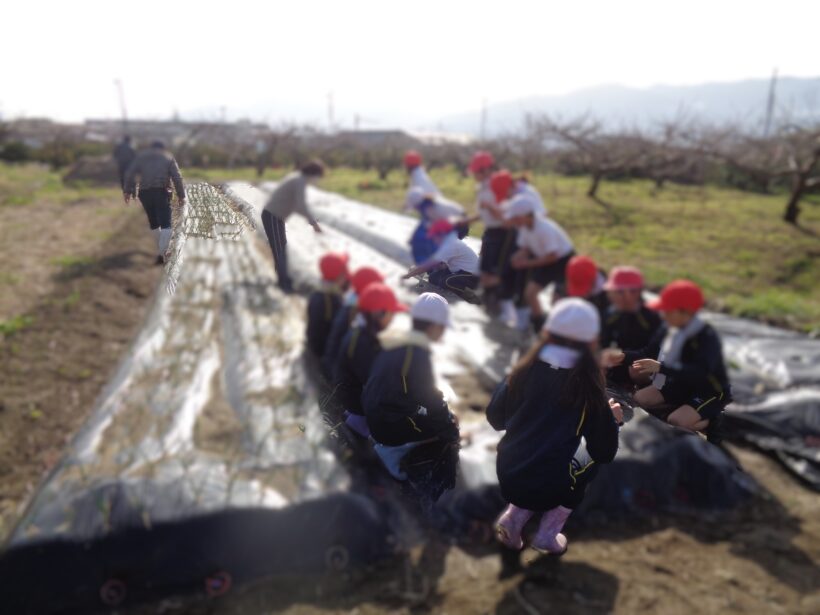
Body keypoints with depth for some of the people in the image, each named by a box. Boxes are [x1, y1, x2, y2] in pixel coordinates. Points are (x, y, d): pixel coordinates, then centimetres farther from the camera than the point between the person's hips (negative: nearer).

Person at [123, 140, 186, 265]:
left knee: (154, 223, 17)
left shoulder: (141, 156, 17)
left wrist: (128, 191, 7)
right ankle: (161, 253, -21)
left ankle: (162, 250, 28)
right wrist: (181, 195, 2)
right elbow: (177, 177, 1)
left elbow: (130, 174, 6)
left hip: (145, 193, 3)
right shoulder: (168, 157, 12)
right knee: (165, 224, -6)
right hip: (162, 192, -3)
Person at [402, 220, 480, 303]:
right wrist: (417, 268, 3)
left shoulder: (451, 245, -22)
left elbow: (429, 264, -21)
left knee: (445, 281, -34)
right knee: (433, 276, 5)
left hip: (472, 276, -10)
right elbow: (433, 262, 13)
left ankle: (468, 294, -21)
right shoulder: (451, 242, 8)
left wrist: (409, 274, -14)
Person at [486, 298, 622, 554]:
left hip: (507, 479, 4)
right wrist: (611, 420, 15)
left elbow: (495, 418, 8)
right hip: (548, 488, -3)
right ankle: (548, 535, 17)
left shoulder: (525, 370, -2)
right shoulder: (588, 386, -8)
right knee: (590, 456, 23)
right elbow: (604, 452, -3)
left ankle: (514, 517, 12)